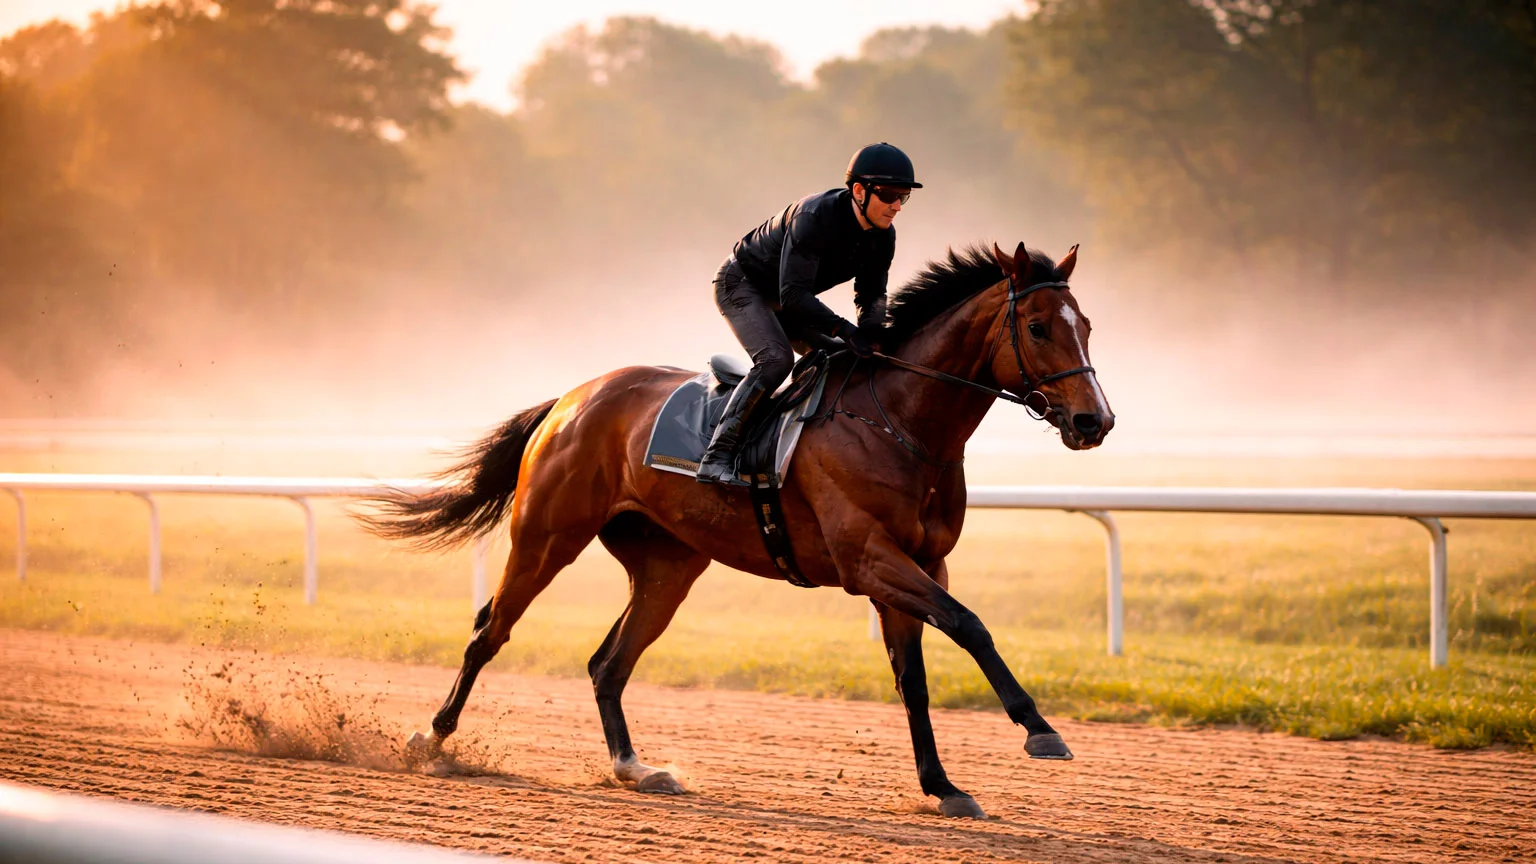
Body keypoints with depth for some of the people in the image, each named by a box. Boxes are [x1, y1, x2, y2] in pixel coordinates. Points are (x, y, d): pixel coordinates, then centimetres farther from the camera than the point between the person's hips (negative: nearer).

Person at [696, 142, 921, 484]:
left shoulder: (883, 235, -10)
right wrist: (846, 330, -45)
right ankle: (717, 457, -30)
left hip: (787, 298, 9)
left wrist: (871, 328, -25)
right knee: (775, 359, -29)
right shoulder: (814, 217, -35)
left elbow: (872, 293, -1)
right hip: (742, 285, -9)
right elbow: (793, 295, -38)